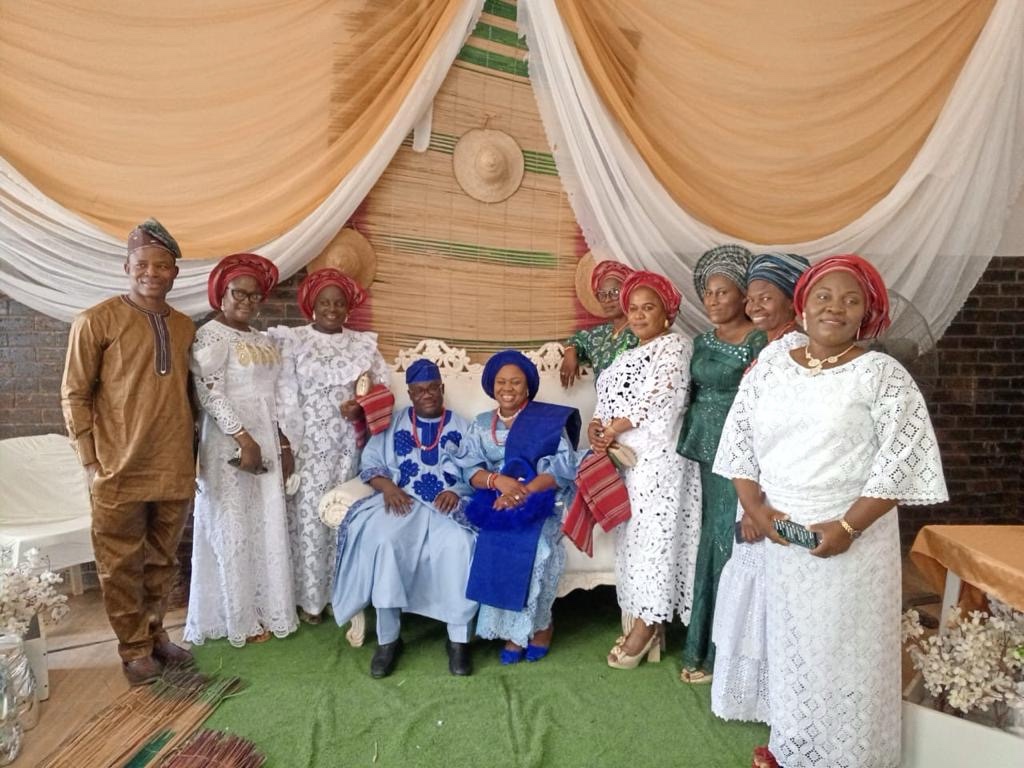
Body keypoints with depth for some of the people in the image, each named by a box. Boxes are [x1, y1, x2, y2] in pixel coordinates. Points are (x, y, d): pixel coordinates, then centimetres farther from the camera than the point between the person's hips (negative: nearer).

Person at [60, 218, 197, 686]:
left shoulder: (185, 327, 8)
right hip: (120, 473, -4)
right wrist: (90, 462, -7)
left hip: (175, 471, 4)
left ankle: (155, 634, 34)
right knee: (122, 568, 9)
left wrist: (188, 453, 12)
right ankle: (135, 649, 25)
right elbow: (74, 396, -4)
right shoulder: (96, 321, -6)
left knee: (161, 563, 16)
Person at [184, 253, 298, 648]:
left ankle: (263, 609, 26)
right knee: (233, 531, 2)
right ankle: (238, 619, 15)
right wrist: (244, 440, -22)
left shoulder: (260, 338, 15)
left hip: (265, 442, 8)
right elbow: (210, 394, -18)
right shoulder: (211, 335, -10)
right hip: (231, 445, -8)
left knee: (266, 528, 13)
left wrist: (283, 443, 14)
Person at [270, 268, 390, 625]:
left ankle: (338, 593, 17)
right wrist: (291, 445, -10)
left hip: (348, 444, 3)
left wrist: (362, 404, -13)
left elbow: (383, 382, 6)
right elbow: (285, 396, -4)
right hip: (309, 444, -2)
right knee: (309, 517, -1)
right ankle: (309, 598, 11)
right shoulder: (292, 340, 2)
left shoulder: (363, 342, 11)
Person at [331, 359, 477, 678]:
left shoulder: (461, 427, 16)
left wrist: (455, 491, -15)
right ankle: (388, 638, -17)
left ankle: (459, 638, -18)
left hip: (450, 503, -1)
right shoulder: (393, 424, 19)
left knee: (460, 544, -33)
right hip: (402, 501, 1)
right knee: (384, 541, -31)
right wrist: (388, 487, -11)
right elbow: (370, 463, 10)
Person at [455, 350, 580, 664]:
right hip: (497, 498, 3)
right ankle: (516, 628, -9)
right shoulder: (481, 424, 12)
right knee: (495, 542, -27)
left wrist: (524, 492, -24)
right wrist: (498, 480, -20)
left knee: (533, 541, -30)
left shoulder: (549, 420, 0)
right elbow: (469, 468, 2)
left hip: (539, 499, -2)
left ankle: (539, 625, -5)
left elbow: (565, 468, -10)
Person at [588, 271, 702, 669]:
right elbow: (606, 400, 18)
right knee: (630, 535, 9)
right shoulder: (626, 355, 22)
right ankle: (642, 621, 17)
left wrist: (614, 428, -14)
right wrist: (596, 427, -3)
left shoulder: (674, 345, -3)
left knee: (652, 534, -5)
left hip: (657, 457, -8)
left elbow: (660, 398, -16)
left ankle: (646, 625, 5)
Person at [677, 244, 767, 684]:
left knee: (729, 543, -1)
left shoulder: (759, 342, -8)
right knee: (711, 541, 12)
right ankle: (705, 646, 24)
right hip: (705, 451, 7)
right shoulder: (703, 341, 13)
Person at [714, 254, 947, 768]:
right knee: (789, 642, 17)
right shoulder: (767, 371, 4)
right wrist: (755, 508, -5)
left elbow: (902, 461, -13)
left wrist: (848, 525, -18)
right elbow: (739, 444, 6)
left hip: (853, 541, -3)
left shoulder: (882, 374, -8)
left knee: (846, 649, 7)